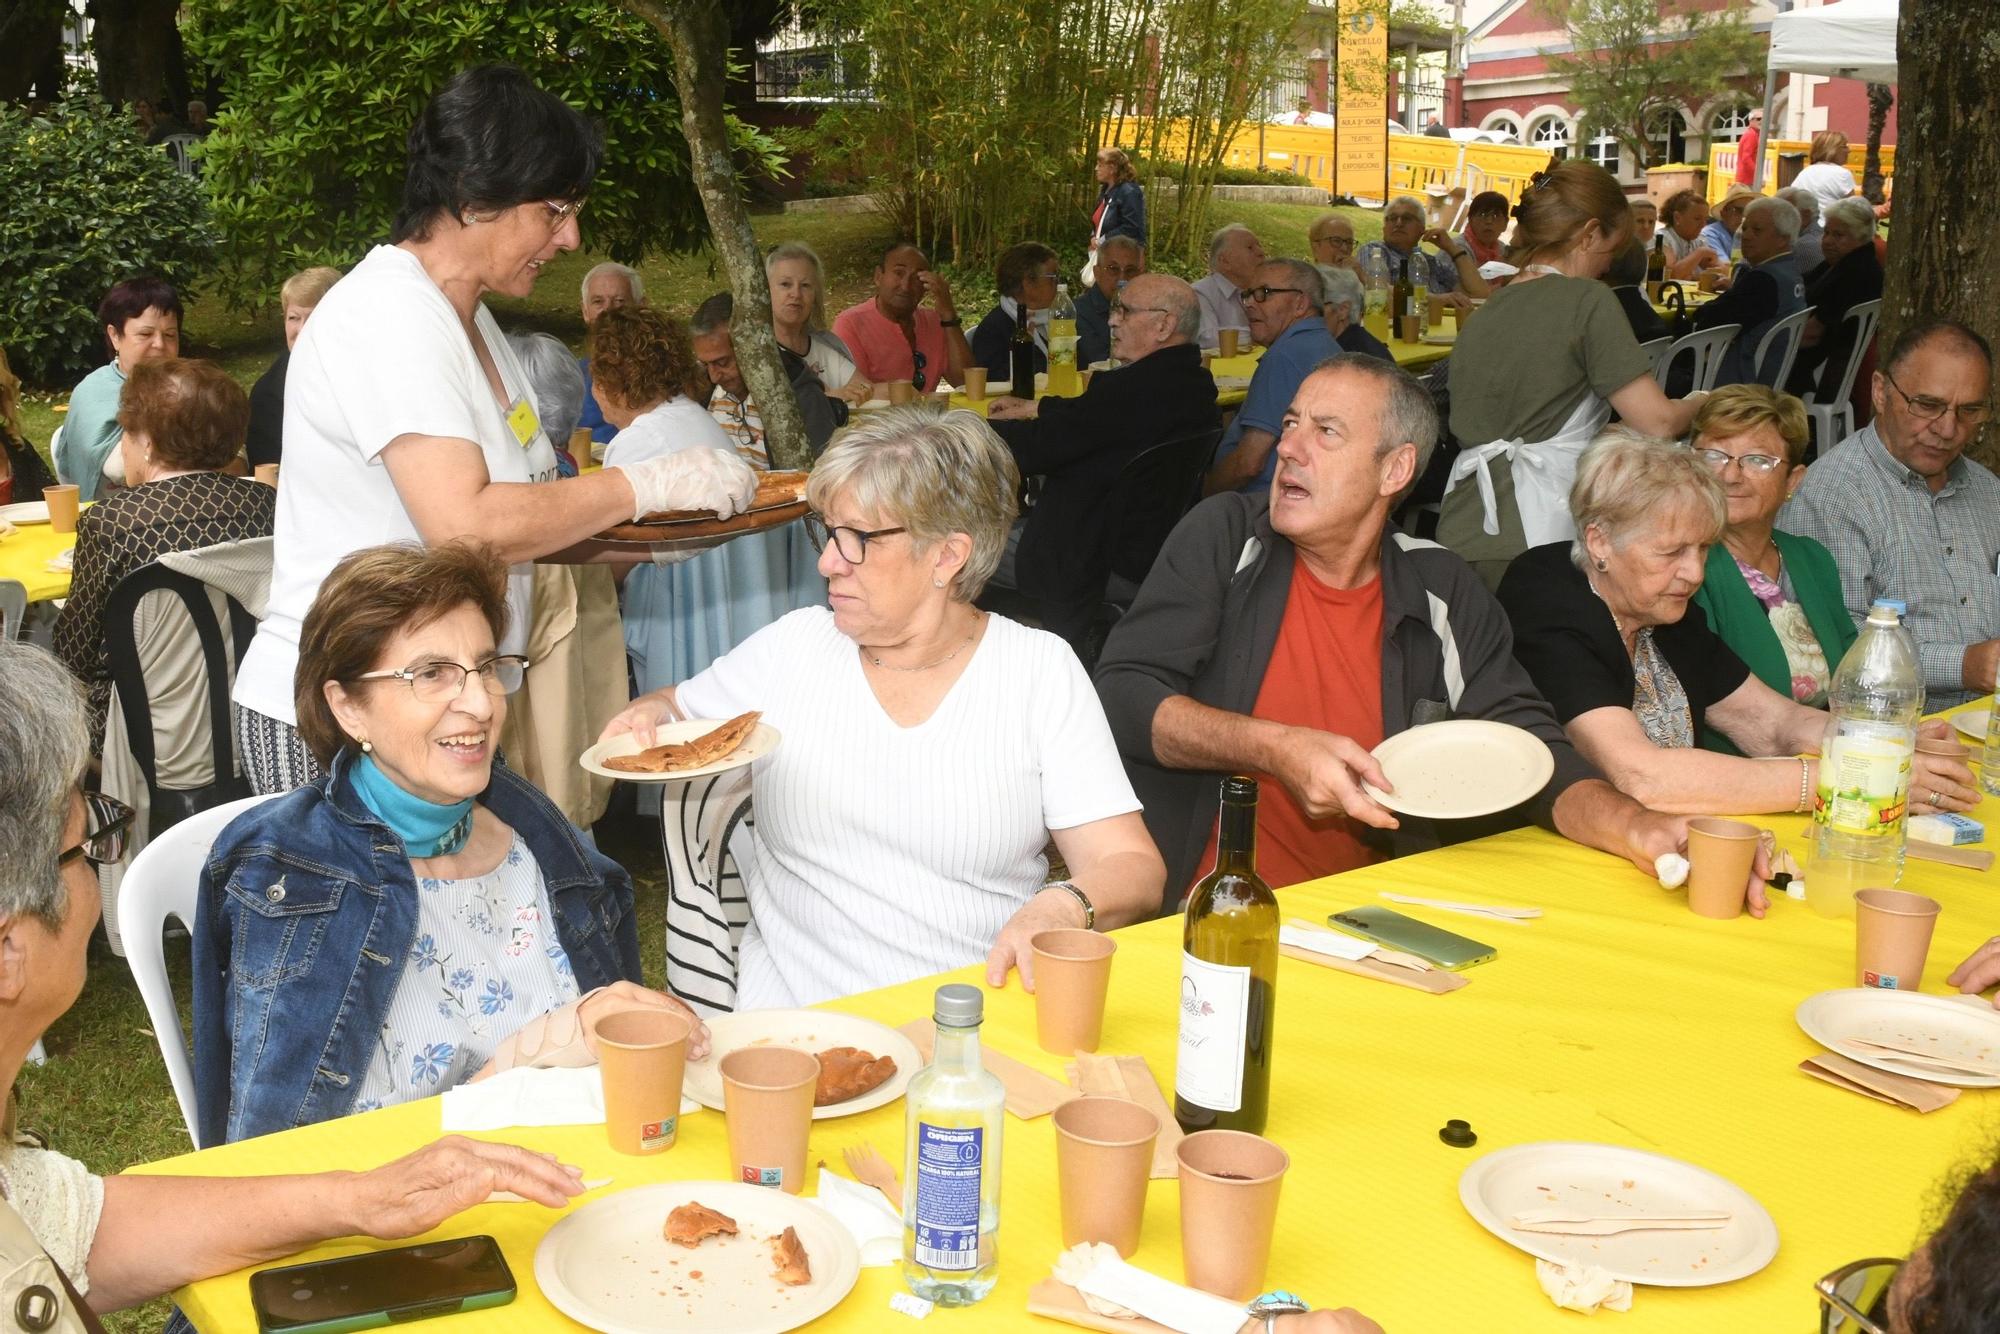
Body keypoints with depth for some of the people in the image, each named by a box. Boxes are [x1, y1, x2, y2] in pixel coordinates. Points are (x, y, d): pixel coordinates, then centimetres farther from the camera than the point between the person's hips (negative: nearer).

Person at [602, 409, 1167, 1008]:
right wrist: (648, 718, 1)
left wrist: (1064, 907, -25)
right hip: (795, 1020, 0)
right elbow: (673, 708, 24)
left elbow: (1133, 868, -3)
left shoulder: (1043, 670, 0)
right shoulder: (793, 645, 6)